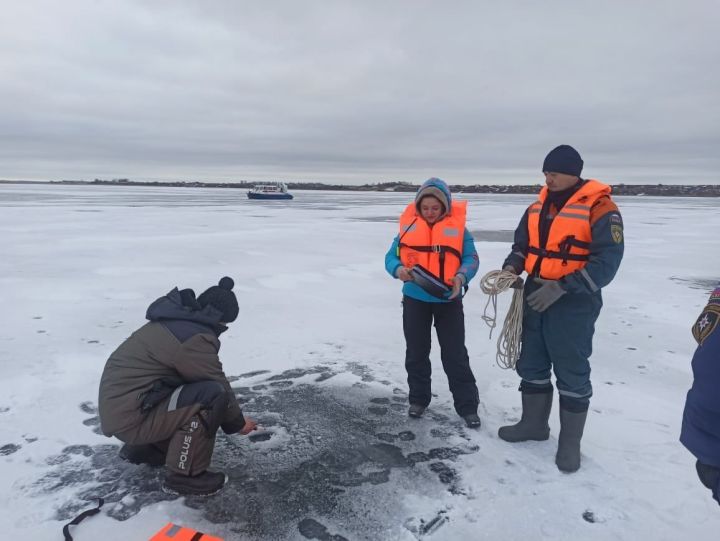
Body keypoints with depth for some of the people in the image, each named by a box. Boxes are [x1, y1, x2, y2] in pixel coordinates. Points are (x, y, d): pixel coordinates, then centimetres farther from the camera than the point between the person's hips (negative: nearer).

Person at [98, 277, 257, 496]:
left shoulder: (176, 321, 11)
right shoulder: (194, 338, -21)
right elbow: (219, 386, -13)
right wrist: (237, 423, 5)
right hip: (131, 417, -10)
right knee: (212, 395, -21)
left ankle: (145, 448, 23)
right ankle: (185, 475, -9)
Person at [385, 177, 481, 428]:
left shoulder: (458, 228, -4)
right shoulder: (408, 226, 0)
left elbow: (471, 259, -7)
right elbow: (391, 256, 0)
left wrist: (461, 277, -27)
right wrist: (398, 269, -22)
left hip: (448, 301, -2)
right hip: (415, 299, 2)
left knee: (455, 355, 4)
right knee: (416, 352, 13)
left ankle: (468, 406, 14)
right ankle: (418, 399, 30)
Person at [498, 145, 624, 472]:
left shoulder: (599, 208, -13)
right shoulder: (537, 208, 8)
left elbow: (607, 260, -19)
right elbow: (521, 244, 15)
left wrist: (562, 287, -25)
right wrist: (512, 267, -7)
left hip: (574, 305, -7)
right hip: (535, 298, 7)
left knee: (572, 374, 4)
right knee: (531, 365, 16)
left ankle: (570, 442, 20)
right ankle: (534, 423, 34)